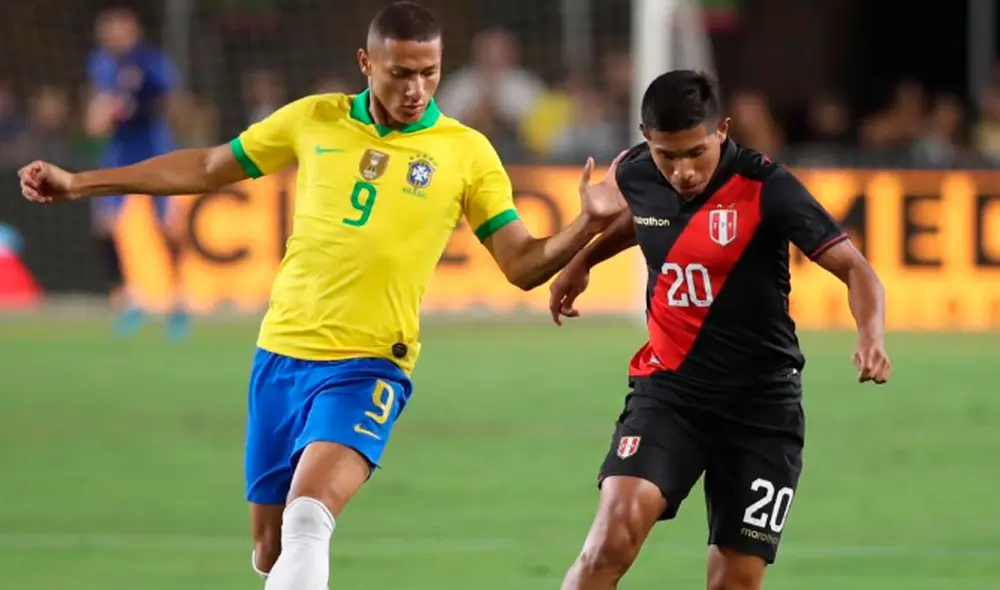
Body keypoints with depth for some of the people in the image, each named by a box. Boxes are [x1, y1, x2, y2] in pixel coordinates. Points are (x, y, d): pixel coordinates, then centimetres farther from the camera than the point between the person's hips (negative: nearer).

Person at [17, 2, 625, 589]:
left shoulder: (467, 153, -1)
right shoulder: (315, 120, 5)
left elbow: (522, 263, -1)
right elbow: (207, 168, 17)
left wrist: (588, 224, -21)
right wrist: (78, 182, 17)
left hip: (366, 367, -4)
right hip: (280, 355, 4)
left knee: (309, 515, -27)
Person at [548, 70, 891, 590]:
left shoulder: (765, 189, -16)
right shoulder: (636, 175, -3)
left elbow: (854, 268, -20)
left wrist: (870, 336, -39)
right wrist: (580, 262, 35)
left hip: (761, 405, -2)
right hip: (667, 390, 2)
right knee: (615, 535, -21)